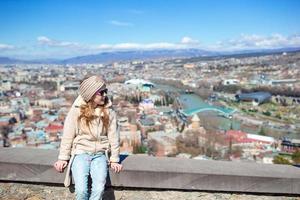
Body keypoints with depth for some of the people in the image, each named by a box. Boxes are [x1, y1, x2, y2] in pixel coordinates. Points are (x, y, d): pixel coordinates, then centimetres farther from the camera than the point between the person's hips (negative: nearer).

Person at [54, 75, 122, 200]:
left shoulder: (109, 112, 0)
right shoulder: (76, 111, -5)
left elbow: (113, 137, 2)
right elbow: (67, 136, -1)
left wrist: (114, 159, 0)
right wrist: (63, 158, -1)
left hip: (99, 154, 1)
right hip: (80, 153, -1)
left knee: (99, 189, -21)